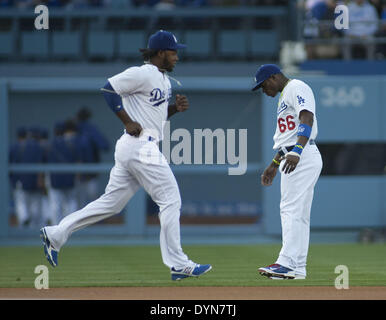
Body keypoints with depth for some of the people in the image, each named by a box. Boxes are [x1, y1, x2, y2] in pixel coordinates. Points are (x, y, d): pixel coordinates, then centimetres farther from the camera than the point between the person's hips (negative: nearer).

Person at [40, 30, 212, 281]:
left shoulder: (163, 79, 19)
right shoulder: (142, 74, -11)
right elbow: (108, 89, -15)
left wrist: (175, 108, 8)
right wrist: (128, 122, -17)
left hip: (145, 148, 10)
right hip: (140, 146, -10)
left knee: (111, 203, 11)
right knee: (170, 200, -7)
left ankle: (55, 234, 13)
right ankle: (178, 265, -5)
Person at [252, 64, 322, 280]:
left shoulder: (297, 88, -7)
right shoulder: (285, 96, 25)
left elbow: (307, 120, -23)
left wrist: (296, 152, -35)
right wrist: (274, 165, 35)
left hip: (303, 157, -11)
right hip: (292, 158, 11)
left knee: (292, 209, -16)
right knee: (299, 215, 8)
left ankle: (287, 263, -22)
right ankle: (298, 268, 9)